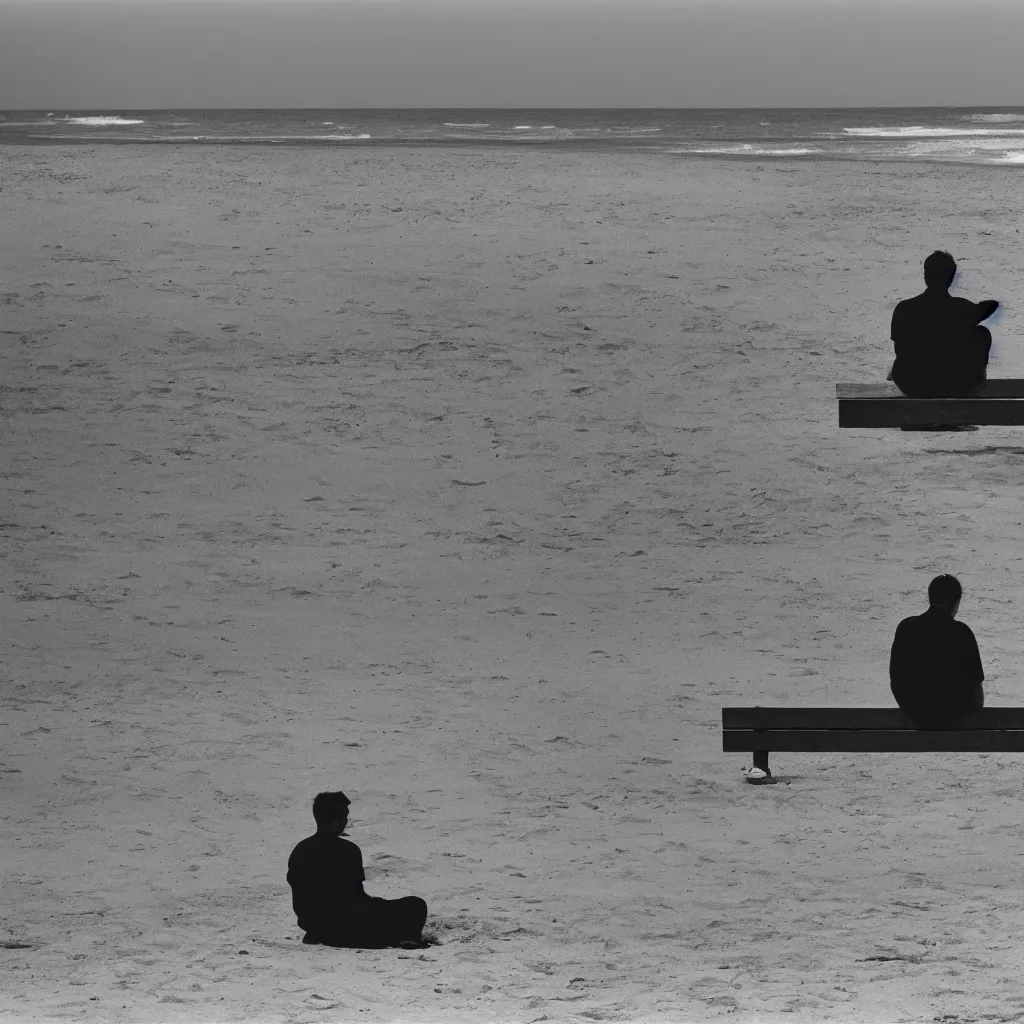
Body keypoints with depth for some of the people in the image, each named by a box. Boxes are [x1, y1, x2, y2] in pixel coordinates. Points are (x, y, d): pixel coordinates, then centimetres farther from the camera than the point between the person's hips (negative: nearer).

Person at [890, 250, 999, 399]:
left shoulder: (904, 309, -16)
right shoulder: (963, 308, -17)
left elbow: (900, 350, 0)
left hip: (913, 388, 1)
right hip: (955, 389, -1)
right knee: (982, 333, 23)